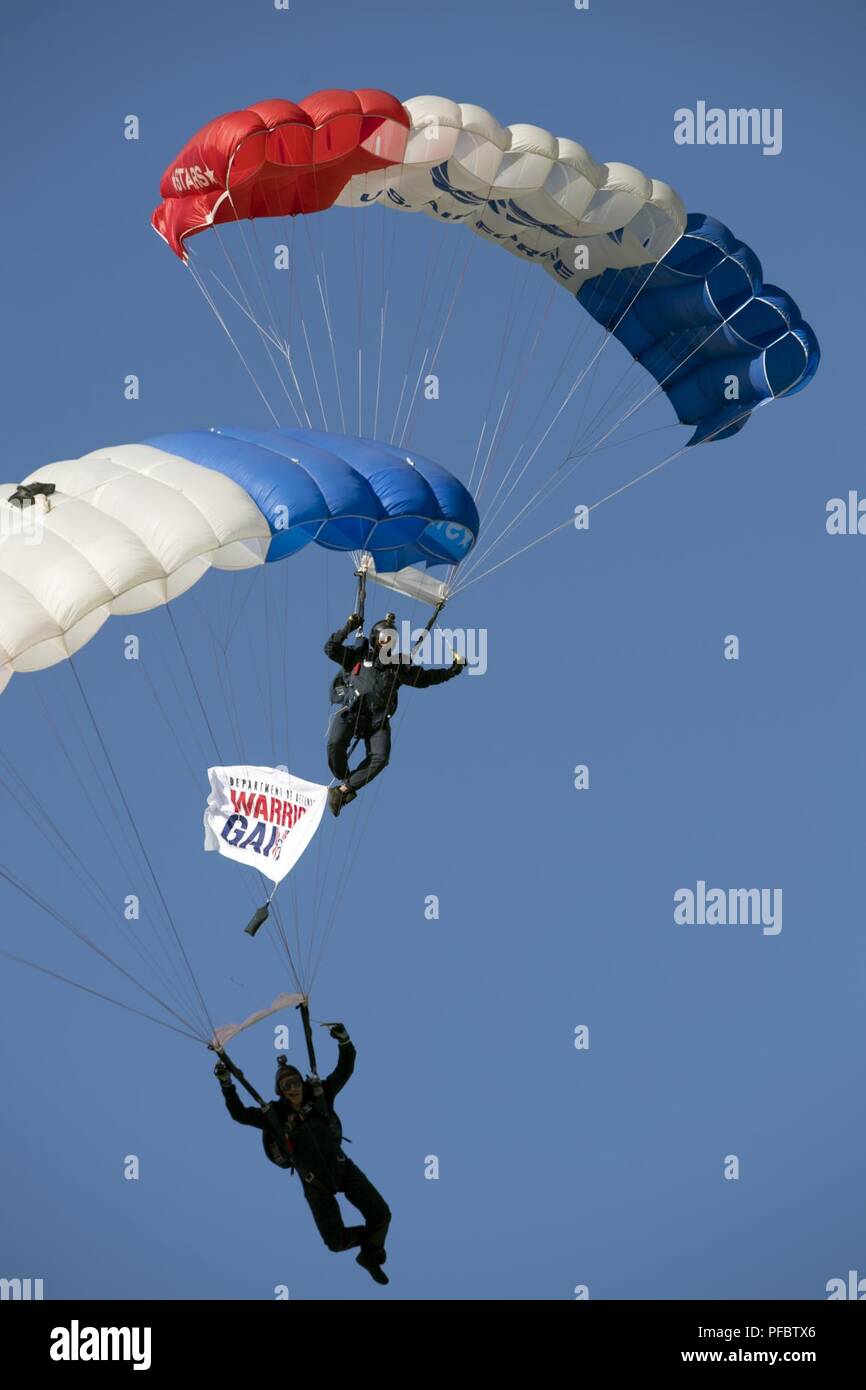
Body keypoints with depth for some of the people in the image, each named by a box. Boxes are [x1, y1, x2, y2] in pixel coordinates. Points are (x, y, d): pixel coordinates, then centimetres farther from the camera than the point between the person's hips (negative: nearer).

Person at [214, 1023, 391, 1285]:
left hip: (343, 1169, 1)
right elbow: (239, 1114, -11)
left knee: (381, 1215, -7)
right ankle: (371, 1237, 29)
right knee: (336, 1242, -6)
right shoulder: (275, 1116, -12)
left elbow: (344, 1069, -13)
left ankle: (369, 1256, 23)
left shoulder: (319, 1095, -10)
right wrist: (226, 1084, -22)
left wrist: (344, 1041, -31)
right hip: (316, 1185, -1)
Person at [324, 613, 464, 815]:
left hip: (378, 717, 3)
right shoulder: (358, 655, 5)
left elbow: (422, 678, 22)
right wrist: (348, 627, -15)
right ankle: (344, 779, 1)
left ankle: (343, 790, -9)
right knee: (336, 743, -28)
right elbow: (331, 649, -5)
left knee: (380, 758, -19)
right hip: (350, 709, -3)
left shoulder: (398, 664, 14)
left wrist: (452, 670, 16)